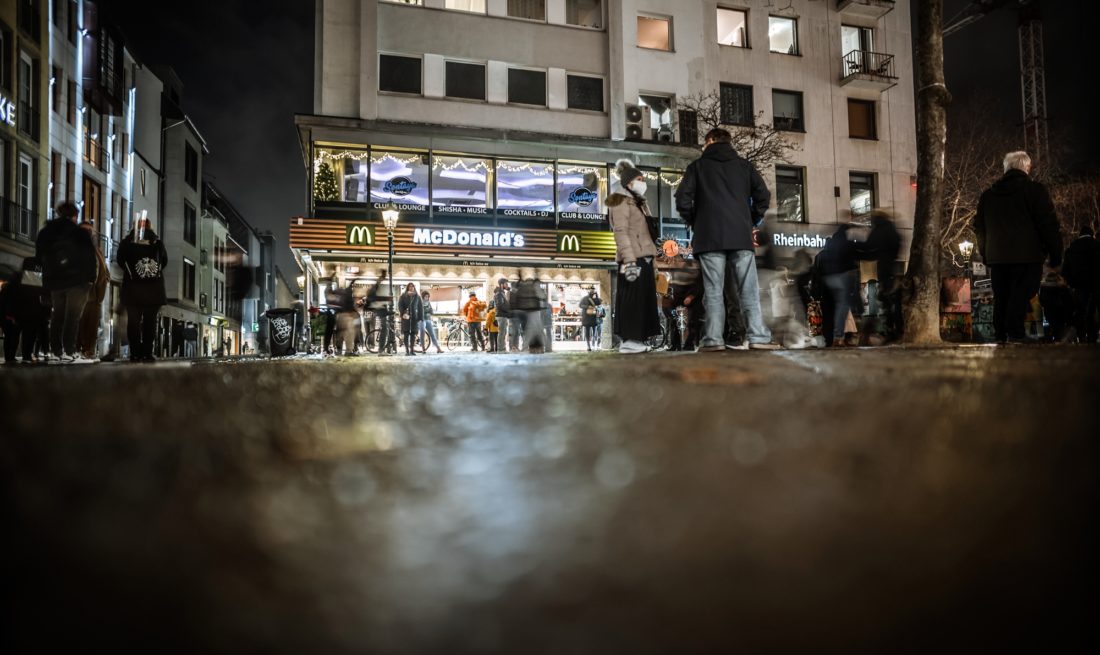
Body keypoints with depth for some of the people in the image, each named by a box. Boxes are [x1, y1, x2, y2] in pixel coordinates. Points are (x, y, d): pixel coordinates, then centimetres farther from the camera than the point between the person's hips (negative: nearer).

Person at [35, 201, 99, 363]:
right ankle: (70, 352, -14)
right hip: (76, 281, -6)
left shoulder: (44, 233, 13)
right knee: (72, 316, -8)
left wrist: (46, 280, 21)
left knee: (57, 316, 11)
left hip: (53, 281, 6)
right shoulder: (80, 234, -5)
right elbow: (89, 257, -9)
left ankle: (57, 351, 10)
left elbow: (39, 257, 17)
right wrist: (90, 278, -5)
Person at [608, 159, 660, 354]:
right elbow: (621, 233, -16)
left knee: (643, 298, 7)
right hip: (633, 258, -10)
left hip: (643, 257, 10)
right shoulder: (621, 202, -5)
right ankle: (629, 340, -12)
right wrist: (629, 260, -25)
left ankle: (636, 339, 8)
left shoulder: (637, 203, 24)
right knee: (632, 298, -12)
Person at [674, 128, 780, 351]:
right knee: (749, 290, 1)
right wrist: (753, 220, 17)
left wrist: (693, 221, 12)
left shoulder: (697, 166, 9)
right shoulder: (744, 165, 15)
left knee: (713, 291, -2)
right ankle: (759, 337, -5)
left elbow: (682, 199, -2)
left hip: (709, 236, -1)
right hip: (741, 235, 2)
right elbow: (763, 195, 5)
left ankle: (714, 339, -9)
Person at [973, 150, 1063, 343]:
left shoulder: (988, 195, 13)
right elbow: (1049, 224, -6)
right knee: (1020, 295, -7)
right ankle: (1015, 333, -14)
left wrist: (985, 254, 24)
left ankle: (1000, 334, 9)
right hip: (1027, 255, -5)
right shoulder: (1035, 190, -3)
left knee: (1001, 297, 9)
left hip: (996, 256, 5)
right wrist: (1055, 255, 1)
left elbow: (979, 228, 18)